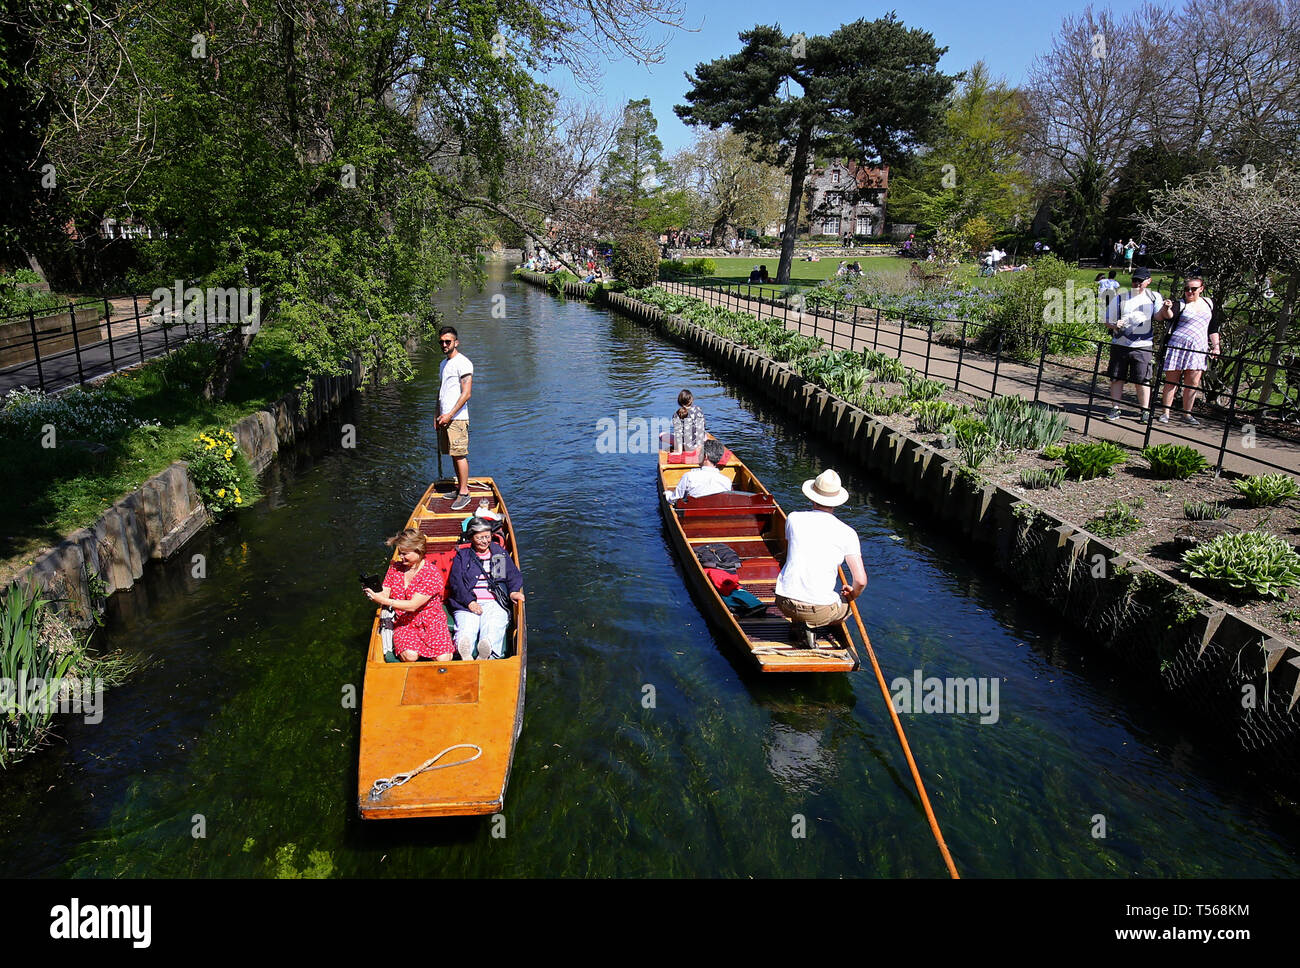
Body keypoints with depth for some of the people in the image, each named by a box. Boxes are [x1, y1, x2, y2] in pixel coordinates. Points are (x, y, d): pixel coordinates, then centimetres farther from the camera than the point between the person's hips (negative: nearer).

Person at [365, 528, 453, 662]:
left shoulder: (432, 573, -14)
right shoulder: (395, 568, 6)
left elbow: (412, 606, -19)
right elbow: (385, 594, 3)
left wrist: (384, 601, -25)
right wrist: (372, 594, -19)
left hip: (431, 622, -2)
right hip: (404, 623, 3)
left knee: (443, 659, -21)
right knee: (410, 656, -29)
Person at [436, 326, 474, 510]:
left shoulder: (463, 363, -9)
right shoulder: (443, 364, 19)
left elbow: (466, 394, -16)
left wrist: (450, 415, -18)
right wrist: (438, 415, 18)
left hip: (457, 418, -9)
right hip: (445, 417, 9)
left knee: (460, 455, -8)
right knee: (454, 455, 11)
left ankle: (464, 493, -4)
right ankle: (460, 487, 19)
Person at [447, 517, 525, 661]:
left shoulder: (500, 554, 24)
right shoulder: (462, 556, 18)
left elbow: (514, 575, 18)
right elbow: (455, 581, 5)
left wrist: (513, 591, -7)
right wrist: (469, 602, -12)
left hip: (494, 602, 1)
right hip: (467, 604, 0)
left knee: (493, 628, -33)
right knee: (466, 628, -33)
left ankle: (488, 653, -63)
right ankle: (464, 654, -63)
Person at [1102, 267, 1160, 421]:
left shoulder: (1154, 297, 7)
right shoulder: (1119, 298, 6)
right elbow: (1107, 321, 8)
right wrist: (1115, 326, -14)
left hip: (1142, 346, -1)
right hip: (1120, 344, 1)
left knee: (1142, 380, 0)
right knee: (1117, 378, 3)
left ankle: (1144, 411, 9)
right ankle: (1115, 409, 13)